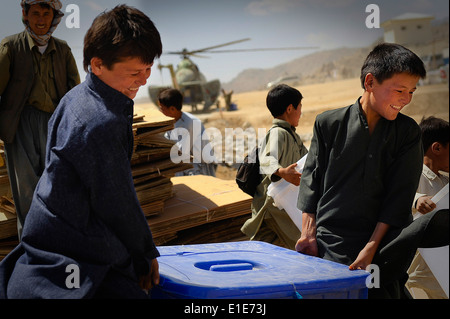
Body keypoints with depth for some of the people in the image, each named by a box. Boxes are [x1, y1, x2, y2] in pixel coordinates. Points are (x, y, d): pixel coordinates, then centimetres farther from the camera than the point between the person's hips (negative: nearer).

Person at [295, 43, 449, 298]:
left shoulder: (408, 132, 4)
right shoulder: (328, 124, 4)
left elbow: (399, 195, -1)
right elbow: (312, 180, 7)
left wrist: (371, 247, -9)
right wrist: (309, 234, 0)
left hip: (381, 238, 1)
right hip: (332, 243, -1)